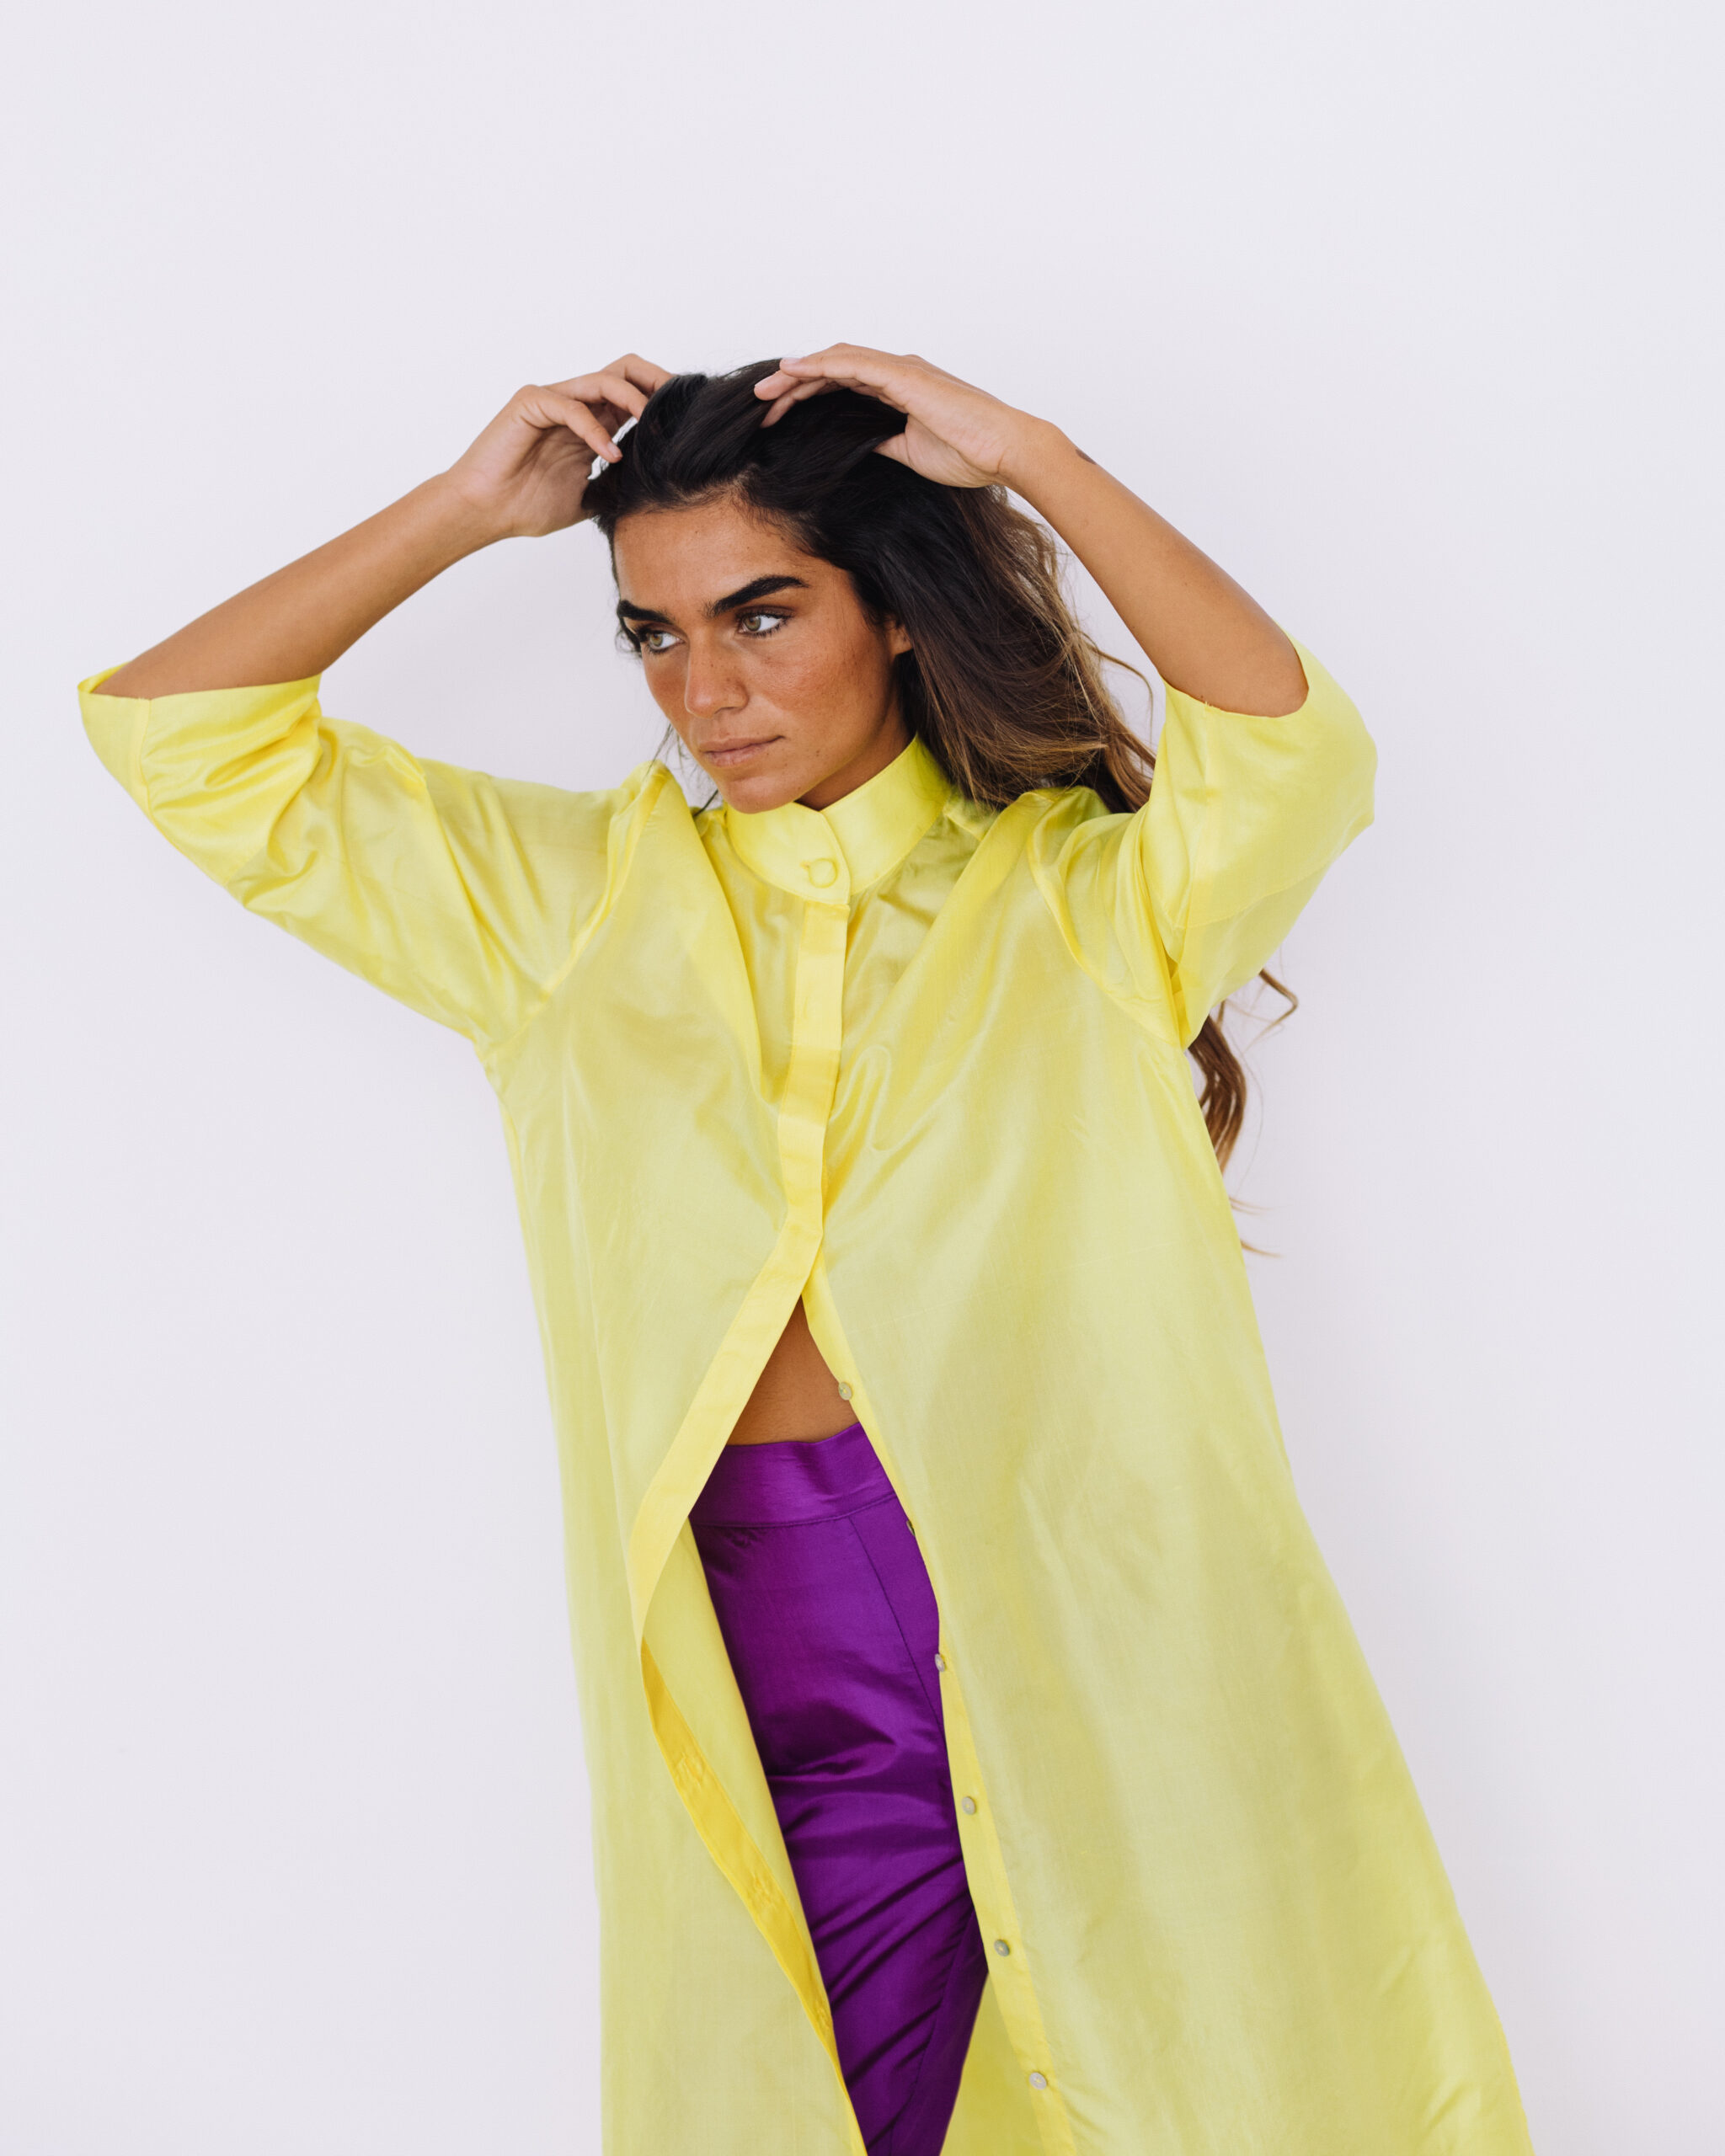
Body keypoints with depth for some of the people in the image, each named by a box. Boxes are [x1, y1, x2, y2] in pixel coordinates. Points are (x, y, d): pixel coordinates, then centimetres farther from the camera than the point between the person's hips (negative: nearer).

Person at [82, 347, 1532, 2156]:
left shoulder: (1077, 890, 4)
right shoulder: (583, 899, 11)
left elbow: (1297, 756, -18)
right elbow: (173, 730, 10)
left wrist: (1025, 457, -11)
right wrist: (468, 508, 3)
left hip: (1084, 1601, -1)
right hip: (774, 1659, 2)